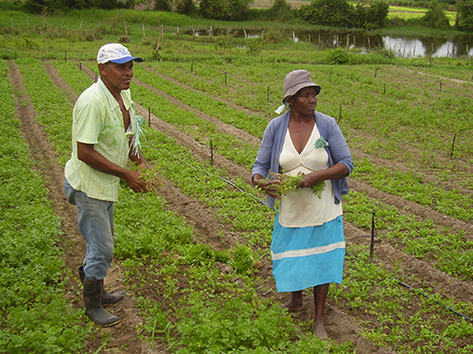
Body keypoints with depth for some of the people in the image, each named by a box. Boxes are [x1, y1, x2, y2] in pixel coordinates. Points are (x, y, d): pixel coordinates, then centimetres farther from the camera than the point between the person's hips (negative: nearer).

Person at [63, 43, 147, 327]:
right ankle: (93, 306, 19)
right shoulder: (92, 101, -26)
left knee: (104, 243, 22)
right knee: (102, 249, -1)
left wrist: (140, 161, 3)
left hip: (106, 184, 9)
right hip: (89, 186, -9)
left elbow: (129, 133, 20)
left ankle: (97, 292, 43)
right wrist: (126, 175, -23)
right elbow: (84, 152, -28)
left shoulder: (124, 94, 4)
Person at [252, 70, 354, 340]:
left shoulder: (327, 125, -11)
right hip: (290, 210, 1)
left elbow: (347, 163, -11)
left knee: (321, 261, 9)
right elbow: (260, 165, -3)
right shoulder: (275, 127, -8)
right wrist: (260, 180, -27)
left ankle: (319, 320, 28)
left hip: (322, 210, -1)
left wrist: (317, 176, -26)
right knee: (290, 259, 18)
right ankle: (296, 301, 49)